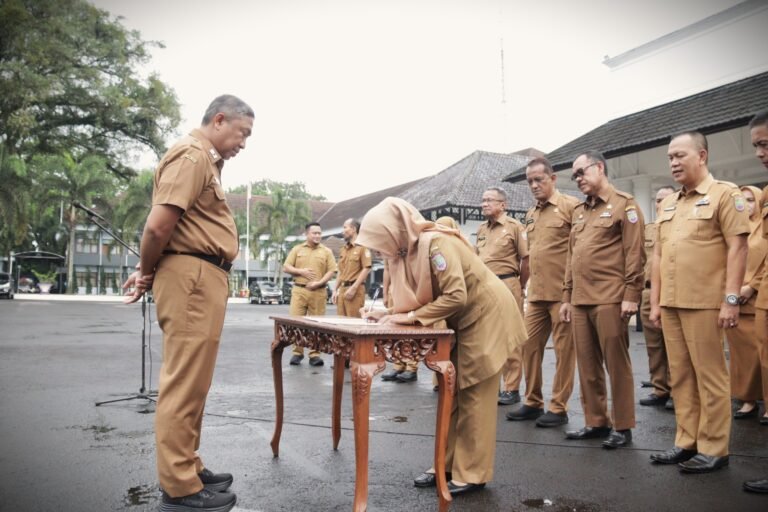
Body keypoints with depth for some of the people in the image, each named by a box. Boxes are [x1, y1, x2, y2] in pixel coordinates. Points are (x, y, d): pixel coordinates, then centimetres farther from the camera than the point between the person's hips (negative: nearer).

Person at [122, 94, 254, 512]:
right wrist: (148, 272, -3)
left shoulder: (206, 161, 22)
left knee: (191, 382, 15)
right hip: (191, 277, -10)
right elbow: (158, 225, -19)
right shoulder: (191, 155, -10)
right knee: (185, 383, -4)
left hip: (203, 279, 10)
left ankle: (187, 468, 28)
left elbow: (165, 228, 21)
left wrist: (148, 272, 12)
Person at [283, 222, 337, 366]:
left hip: (318, 292, -1)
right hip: (299, 290, 1)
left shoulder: (326, 251, 8)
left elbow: (331, 271, 1)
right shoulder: (297, 249, 11)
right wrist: (300, 271, -8)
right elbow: (286, 267, 8)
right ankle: (297, 352, 8)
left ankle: (314, 354, 6)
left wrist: (319, 282, -12)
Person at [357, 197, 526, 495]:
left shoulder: (436, 244, -28)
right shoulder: (405, 251, 0)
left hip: (484, 315, -9)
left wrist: (412, 316, -27)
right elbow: (417, 299, 3)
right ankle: (448, 465, 22)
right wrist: (389, 314, -12)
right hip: (461, 322, 9)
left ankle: (472, 475, 10)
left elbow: (456, 296, -32)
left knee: (474, 398, -2)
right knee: (451, 396, 11)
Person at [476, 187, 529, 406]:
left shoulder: (514, 226, -5)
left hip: (506, 285, -7)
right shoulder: (481, 229, 15)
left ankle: (511, 389, 6)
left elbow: (526, 258, -7)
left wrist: (519, 286, -1)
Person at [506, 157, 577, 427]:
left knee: (563, 350, 3)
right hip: (536, 294, 7)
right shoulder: (530, 215, 16)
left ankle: (558, 408, 14)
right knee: (529, 346, 10)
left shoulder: (570, 205, -6)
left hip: (563, 292, -7)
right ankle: (532, 402, 23)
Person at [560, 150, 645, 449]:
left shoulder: (624, 204, 0)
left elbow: (634, 253, -8)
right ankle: (596, 422, 21)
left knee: (616, 364, 1)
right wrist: (567, 296, 16)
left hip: (610, 299, -7)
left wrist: (631, 295, -14)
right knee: (587, 365, 10)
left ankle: (622, 427, 13)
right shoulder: (579, 211, 20)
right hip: (580, 300, 7)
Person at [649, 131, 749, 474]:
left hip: (705, 303, -6)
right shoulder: (668, 204, 16)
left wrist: (731, 299, -15)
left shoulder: (724, 193, -2)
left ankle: (713, 449, 12)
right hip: (671, 303, 6)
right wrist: (655, 301, 12)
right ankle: (686, 442, 21)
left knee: (710, 376, 2)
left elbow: (737, 247, -9)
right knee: (680, 376, 11)